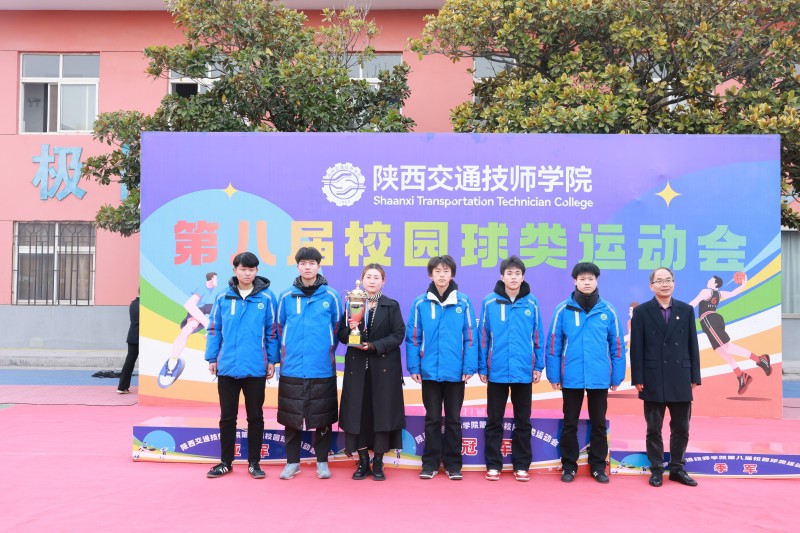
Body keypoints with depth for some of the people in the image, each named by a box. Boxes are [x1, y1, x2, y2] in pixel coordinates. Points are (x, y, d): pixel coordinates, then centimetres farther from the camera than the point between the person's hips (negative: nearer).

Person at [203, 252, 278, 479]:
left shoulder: (266, 297, -2)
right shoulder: (223, 297, 2)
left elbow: (272, 331, 1)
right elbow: (214, 329, 5)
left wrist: (272, 360, 0)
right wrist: (212, 358, 2)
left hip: (256, 368, -1)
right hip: (227, 367, 1)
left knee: (255, 416, 10)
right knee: (227, 417, 12)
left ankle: (254, 462, 22)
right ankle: (226, 461, 25)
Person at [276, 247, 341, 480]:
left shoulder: (330, 296, -1)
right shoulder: (286, 297, 2)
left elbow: (336, 329, 6)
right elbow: (280, 329, 10)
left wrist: (325, 353, 8)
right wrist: (288, 354, 11)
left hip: (323, 370, -1)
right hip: (292, 369, 1)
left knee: (323, 417, 8)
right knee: (291, 417, 9)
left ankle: (322, 461, 23)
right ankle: (292, 461, 24)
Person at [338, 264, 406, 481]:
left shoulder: (392, 306, 4)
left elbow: (398, 335, -6)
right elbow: (341, 336, 7)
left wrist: (375, 346, -17)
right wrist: (350, 329, -15)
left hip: (384, 369, -2)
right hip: (357, 368, 2)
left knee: (382, 412, -1)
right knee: (358, 412, 2)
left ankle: (378, 462, 12)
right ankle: (363, 461, 15)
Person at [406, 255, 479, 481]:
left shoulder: (463, 302, -2)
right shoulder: (420, 303, -1)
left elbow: (470, 336, -2)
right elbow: (413, 337, 0)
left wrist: (469, 367, -6)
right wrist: (413, 367, -3)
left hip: (455, 372, 0)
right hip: (429, 371, 0)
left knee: (453, 419, 11)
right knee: (432, 419, 11)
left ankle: (453, 464, 22)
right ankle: (430, 463, 21)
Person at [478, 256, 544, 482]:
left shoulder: (531, 303, 1)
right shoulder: (489, 302, -3)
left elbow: (538, 336, 4)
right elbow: (483, 336, 0)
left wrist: (539, 366, 2)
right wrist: (481, 367, 0)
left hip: (524, 372, 1)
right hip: (497, 372, -1)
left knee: (523, 421, 11)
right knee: (494, 421, 8)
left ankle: (521, 466, 22)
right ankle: (493, 465, 19)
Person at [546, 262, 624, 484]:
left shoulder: (608, 311, 0)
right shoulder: (563, 309, -4)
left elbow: (616, 345, 4)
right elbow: (553, 343, -3)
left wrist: (617, 376, 3)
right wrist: (554, 375, -4)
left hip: (600, 378, 1)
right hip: (571, 378, -1)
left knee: (599, 424, 12)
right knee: (570, 424, 10)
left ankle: (598, 466, 26)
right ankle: (569, 466, 22)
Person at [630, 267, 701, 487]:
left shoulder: (686, 310, 7)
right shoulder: (641, 311, 0)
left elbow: (692, 345, 7)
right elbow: (636, 348, -3)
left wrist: (694, 377, 3)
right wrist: (637, 379, -7)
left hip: (681, 380, 2)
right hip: (653, 380, -2)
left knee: (681, 428, 9)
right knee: (654, 428, 6)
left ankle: (677, 469, 23)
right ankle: (656, 470, 17)